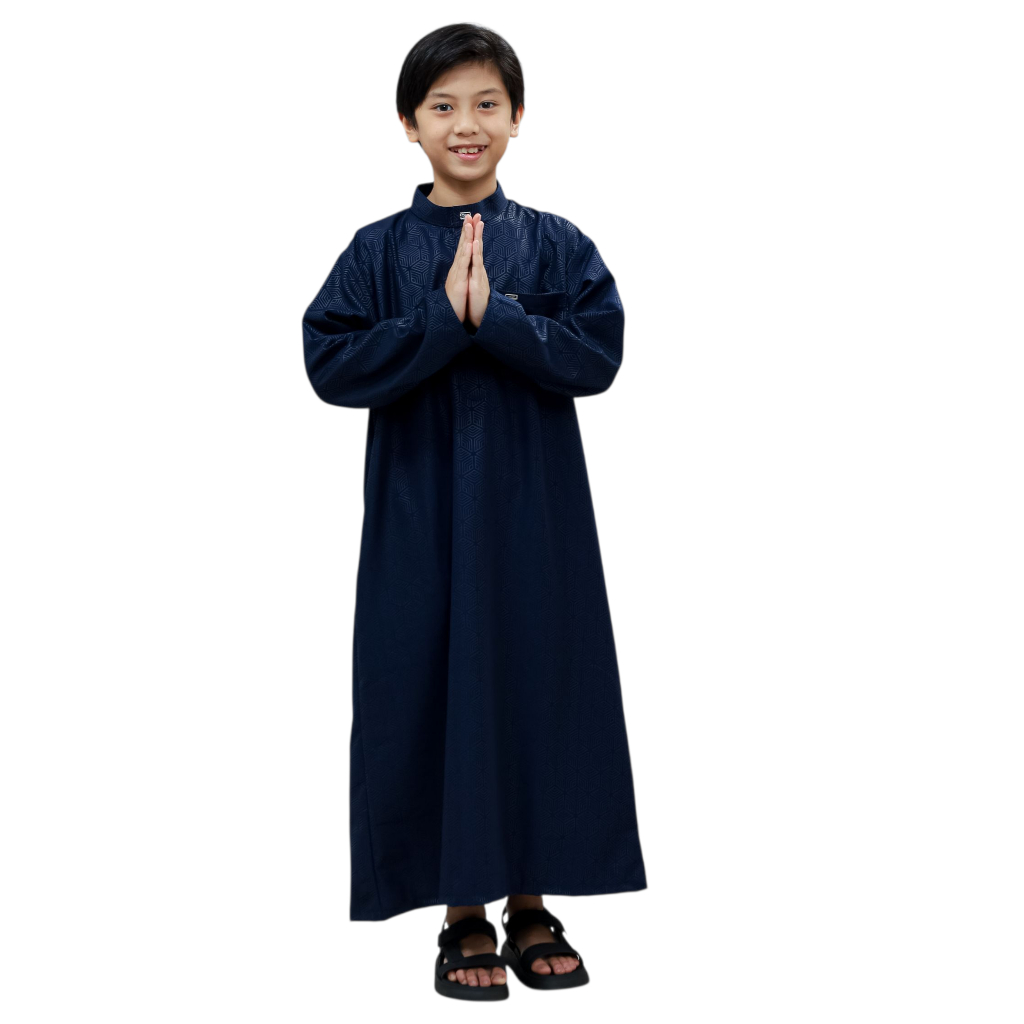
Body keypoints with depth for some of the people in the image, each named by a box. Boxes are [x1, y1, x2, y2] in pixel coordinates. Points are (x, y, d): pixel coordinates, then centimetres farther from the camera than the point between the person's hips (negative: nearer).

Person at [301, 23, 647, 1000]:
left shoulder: (557, 245, 3)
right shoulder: (379, 250, 2)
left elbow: (597, 354, -9)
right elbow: (330, 363, -9)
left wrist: (493, 315, -20)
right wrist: (441, 320, -18)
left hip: (533, 516, 1)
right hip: (421, 514, 0)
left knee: (539, 687, 5)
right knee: (435, 690, 3)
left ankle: (530, 903, 22)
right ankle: (464, 915, 17)